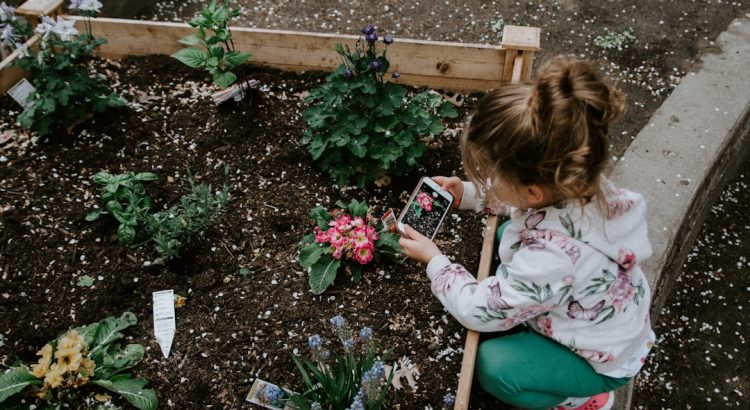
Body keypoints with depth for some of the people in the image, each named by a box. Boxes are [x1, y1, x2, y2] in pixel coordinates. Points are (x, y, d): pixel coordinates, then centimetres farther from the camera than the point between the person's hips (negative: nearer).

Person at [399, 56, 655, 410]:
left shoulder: (549, 256, -46)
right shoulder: (573, 181, -25)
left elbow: (480, 311, -29)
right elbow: (513, 195, 2)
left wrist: (434, 260, -16)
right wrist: (468, 194, -8)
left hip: (603, 358, -7)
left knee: (493, 367, -19)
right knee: (507, 234, 10)